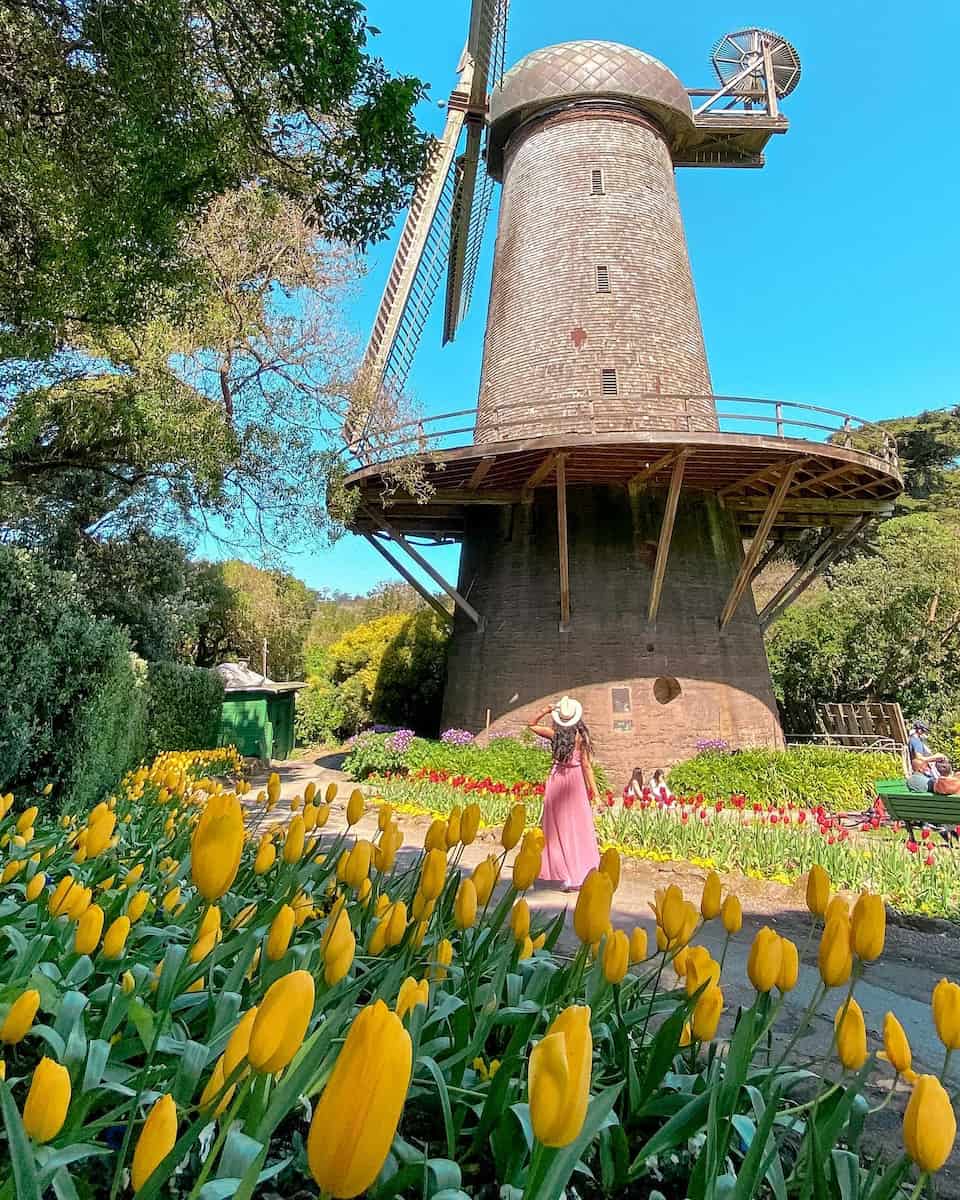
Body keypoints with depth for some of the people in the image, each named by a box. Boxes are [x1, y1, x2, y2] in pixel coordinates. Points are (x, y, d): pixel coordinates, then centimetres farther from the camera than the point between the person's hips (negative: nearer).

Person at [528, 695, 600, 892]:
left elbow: (532, 725, 12)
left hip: (556, 779, 1)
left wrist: (545, 711, 0)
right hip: (575, 780, -1)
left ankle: (565, 875, 8)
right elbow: (586, 764, -6)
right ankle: (579, 873, 9)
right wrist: (593, 787, 2)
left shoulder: (554, 734, -3)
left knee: (559, 826, 8)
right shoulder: (581, 736, -7)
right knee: (578, 826, 7)